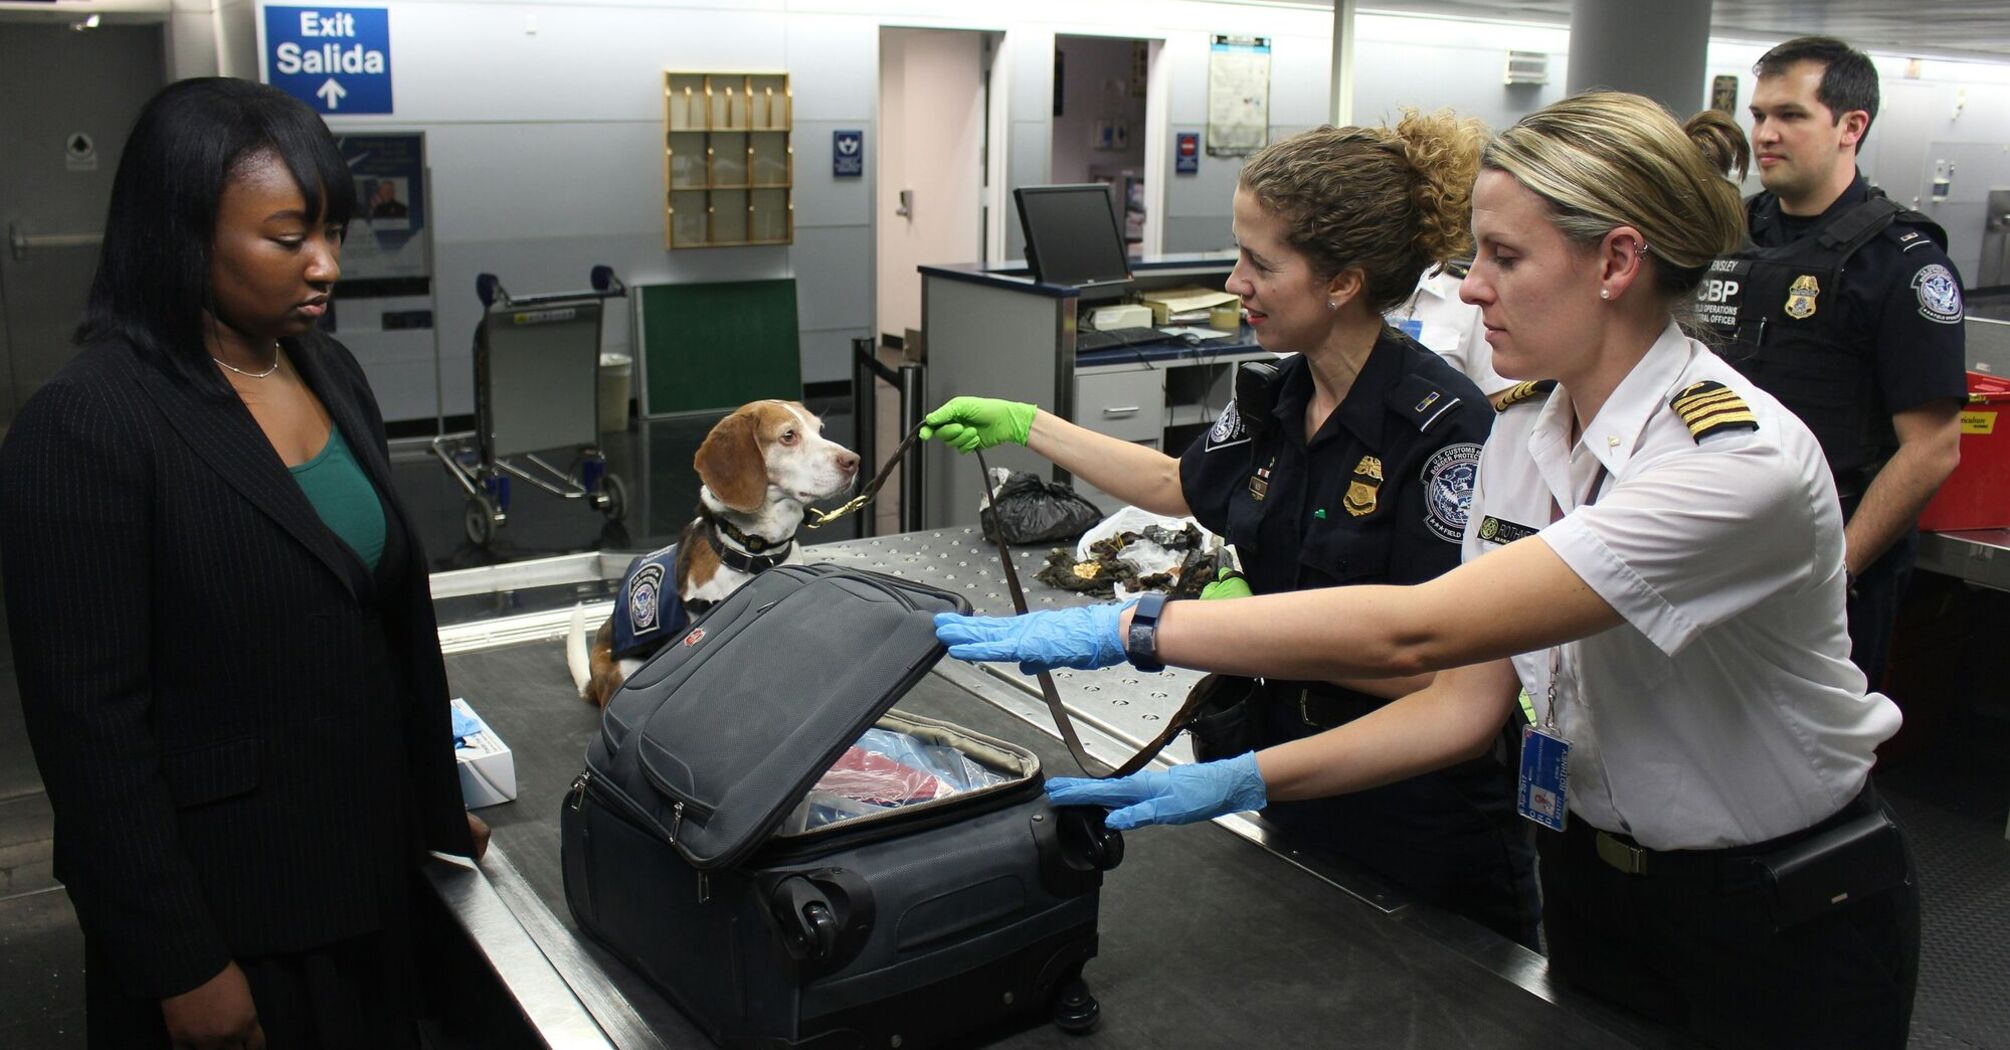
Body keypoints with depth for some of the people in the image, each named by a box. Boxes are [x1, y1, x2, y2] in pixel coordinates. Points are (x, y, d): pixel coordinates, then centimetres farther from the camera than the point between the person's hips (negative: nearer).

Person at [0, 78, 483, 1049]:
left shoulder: (330, 373, 3)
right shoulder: (84, 425, -18)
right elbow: (90, 724, -17)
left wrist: (440, 807, 14)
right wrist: (182, 966, -14)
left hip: (368, 870, 6)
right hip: (224, 906, -6)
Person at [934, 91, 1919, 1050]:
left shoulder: (1741, 461, -30)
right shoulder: (1522, 434, -5)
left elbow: (1413, 630, -39)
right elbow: (1468, 700, -5)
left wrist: (1132, 629, -37)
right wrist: (1242, 780, -14)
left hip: (1784, 923, -5)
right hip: (1592, 882, 6)